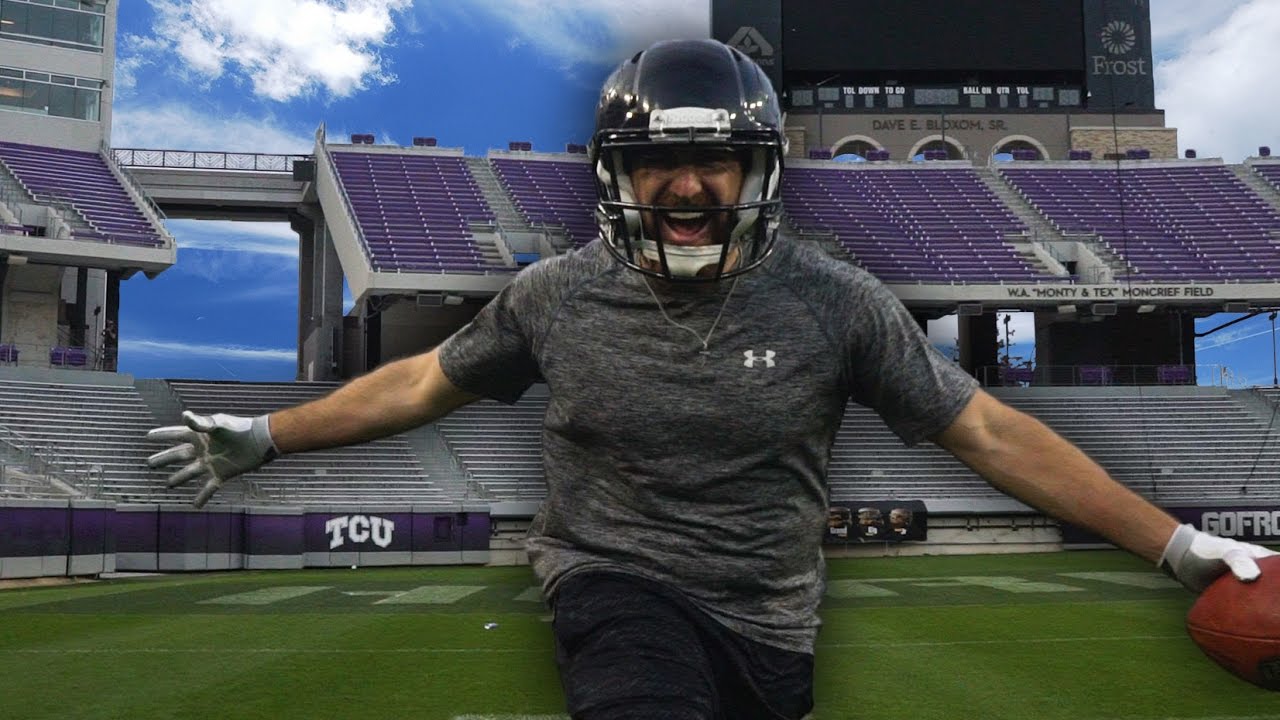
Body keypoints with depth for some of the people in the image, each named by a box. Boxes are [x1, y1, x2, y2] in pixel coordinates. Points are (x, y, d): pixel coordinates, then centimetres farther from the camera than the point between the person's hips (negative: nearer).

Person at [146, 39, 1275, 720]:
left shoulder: (833, 304, -5)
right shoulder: (558, 297, -1)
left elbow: (989, 433, -1)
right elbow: (422, 384, 14)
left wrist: (1177, 544, -2)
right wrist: (268, 435, 19)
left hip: (767, 629, 2)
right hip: (621, 586, -2)